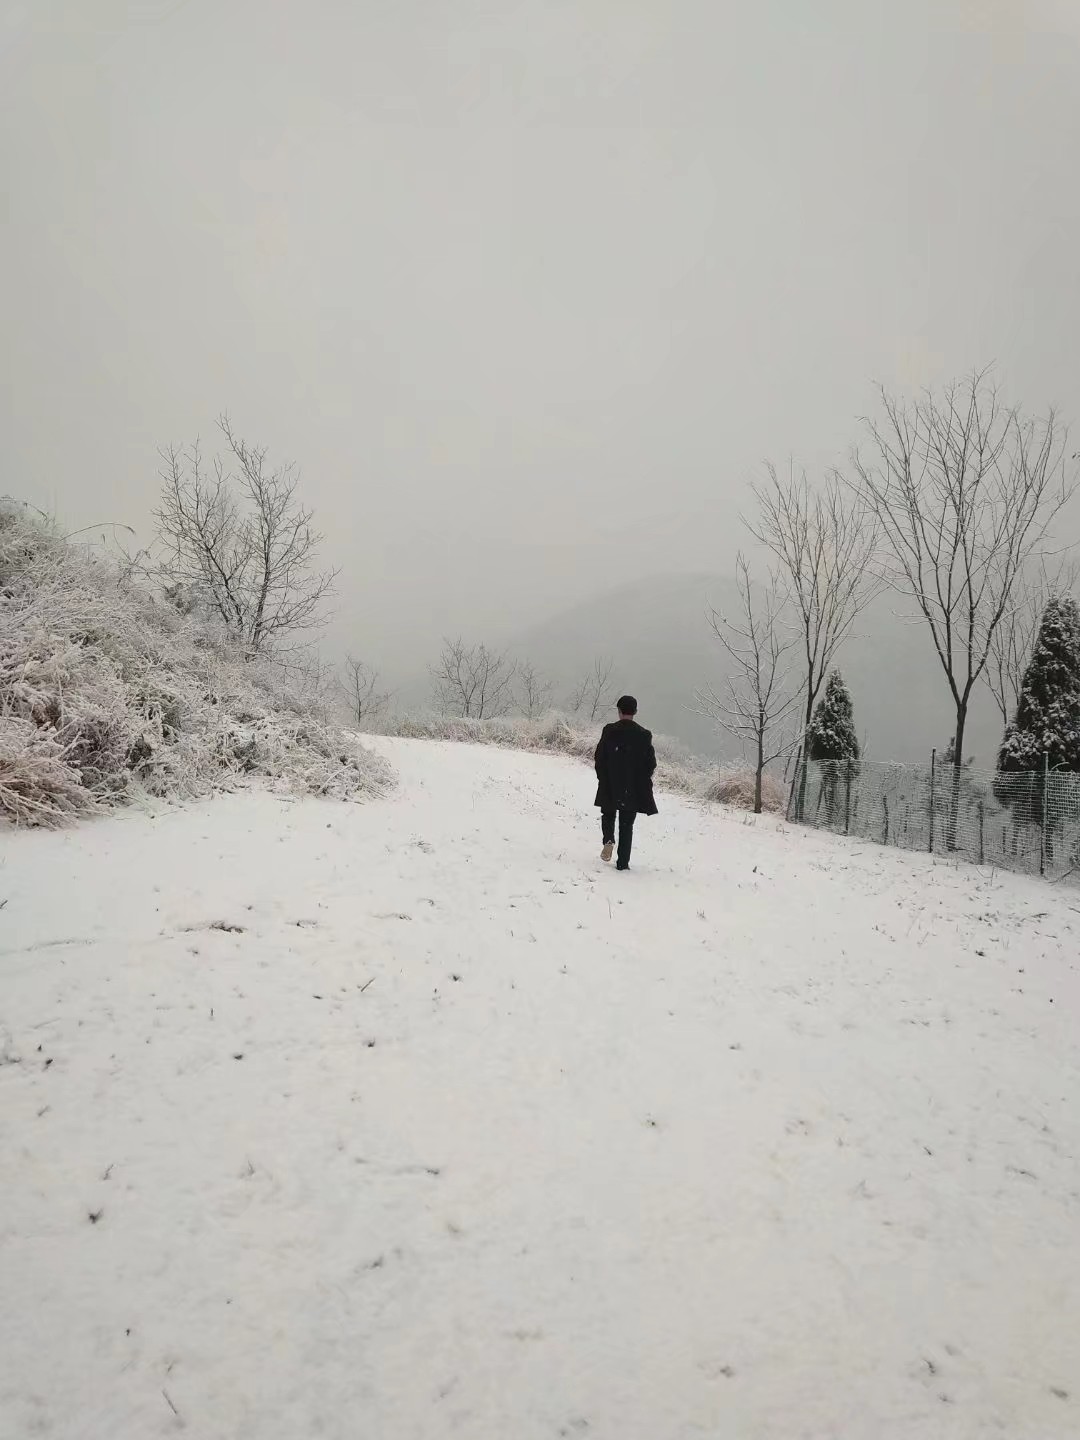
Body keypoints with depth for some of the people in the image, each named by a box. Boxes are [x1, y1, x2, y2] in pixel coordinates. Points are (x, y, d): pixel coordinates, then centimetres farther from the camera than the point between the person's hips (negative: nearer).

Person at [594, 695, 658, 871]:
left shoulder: (609, 731, -7)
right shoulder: (644, 734, -7)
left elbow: (599, 757, -3)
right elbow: (651, 764, -3)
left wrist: (602, 777, 12)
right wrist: (643, 778, 16)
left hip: (609, 785, 0)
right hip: (634, 789, 0)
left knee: (608, 814, 22)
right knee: (627, 824, 10)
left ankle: (609, 840, -7)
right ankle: (623, 863, 9)